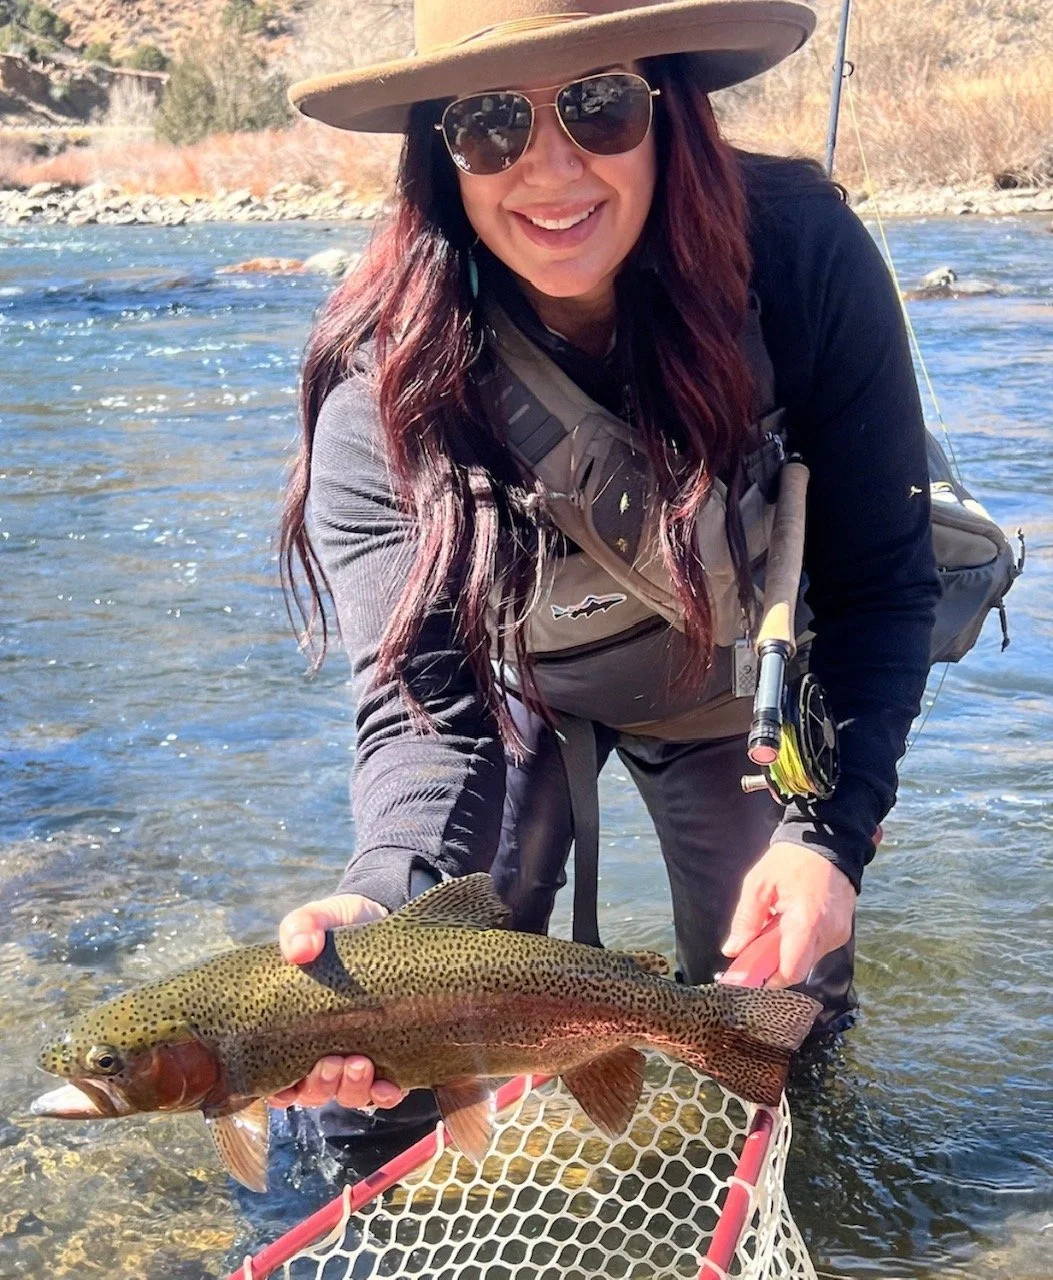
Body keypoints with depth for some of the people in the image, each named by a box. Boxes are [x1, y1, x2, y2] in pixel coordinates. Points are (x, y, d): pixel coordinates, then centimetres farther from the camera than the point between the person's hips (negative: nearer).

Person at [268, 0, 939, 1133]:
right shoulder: (381, 379, -31)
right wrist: (387, 898, -53)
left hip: (744, 690, 1)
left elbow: (882, 582, -20)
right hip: (514, 687, 0)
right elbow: (420, 694, -33)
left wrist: (831, 831, -31)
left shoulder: (804, 256, -30)